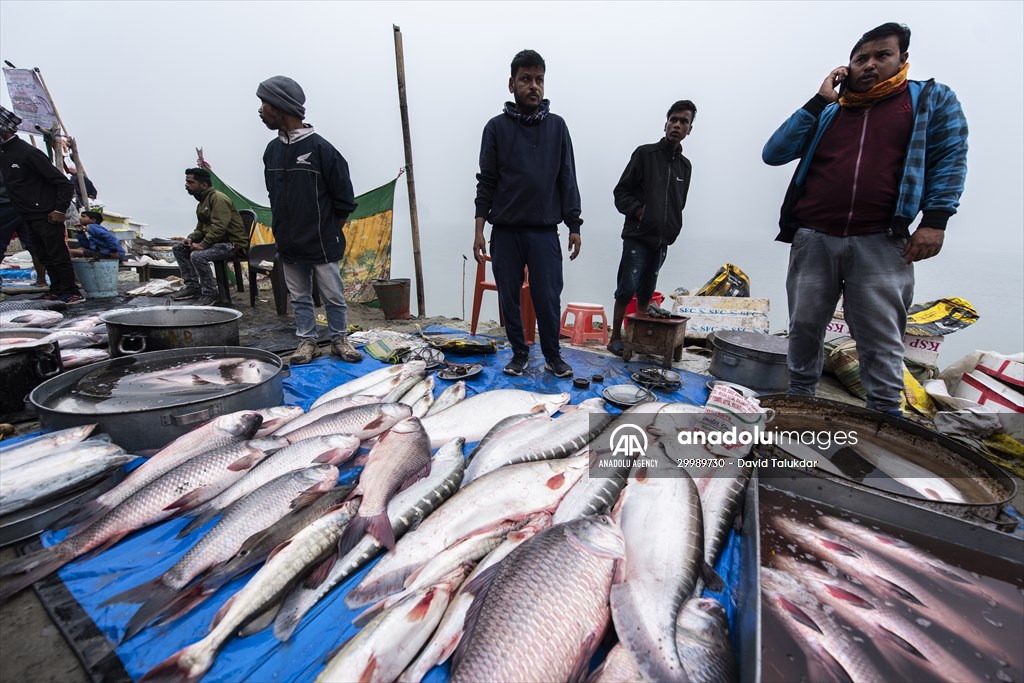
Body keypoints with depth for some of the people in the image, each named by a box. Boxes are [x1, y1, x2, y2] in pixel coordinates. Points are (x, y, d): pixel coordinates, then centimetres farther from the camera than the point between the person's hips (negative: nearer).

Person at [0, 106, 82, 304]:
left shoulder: (28, 152, -12)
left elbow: (64, 182, -16)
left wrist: (60, 210, -19)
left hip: (46, 216, -9)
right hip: (28, 218, 9)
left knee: (58, 255, -6)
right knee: (44, 256, 11)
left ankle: (72, 292, -1)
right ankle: (57, 290, 18)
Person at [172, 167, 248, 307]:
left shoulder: (218, 198, -15)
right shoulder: (203, 202, 18)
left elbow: (219, 228, -25)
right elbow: (200, 227, 23)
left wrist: (202, 245, -25)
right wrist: (191, 238, 2)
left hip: (232, 243, -11)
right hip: (214, 241, 11)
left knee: (198, 256, -31)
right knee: (178, 248, 9)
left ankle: (210, 294, -15)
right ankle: (193, 286, 12)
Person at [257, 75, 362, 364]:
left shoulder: (320, 147, -9)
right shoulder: (272, 150, 10)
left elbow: (344, 196, -6)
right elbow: (274, 196, 19)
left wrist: (330, 230, 0)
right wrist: (282, 231, 11)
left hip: (322, 244, -6)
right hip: (289, 245, 6)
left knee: (333, 297, 3)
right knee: (300, 298, 12)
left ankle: (340, 339, 19)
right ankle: (306, 341, 23)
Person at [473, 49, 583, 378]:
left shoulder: (557, 126, 11)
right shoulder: (496, 127, 8)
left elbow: (567, 179, 9)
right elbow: (486, 181, 5)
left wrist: (574, 226, 2)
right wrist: (480, 229, -3)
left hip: (544, 231, 0)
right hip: (505, 231, 0)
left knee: (548, 298, -1)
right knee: (509, 298, 5)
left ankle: (553, 356, 18)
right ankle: (520, 353, 22)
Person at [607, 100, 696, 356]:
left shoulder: (685, 165, 16)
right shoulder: (645, 153, 1)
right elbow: (621, 192, -2)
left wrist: (672, 230, 9)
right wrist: (639, 211, -15)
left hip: (662, 240, 5)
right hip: (637, 236, -5)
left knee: (646, 290, 9)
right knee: (627, 288, -8)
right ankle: (615, 337, 2)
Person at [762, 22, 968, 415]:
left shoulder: (932, 99, 15)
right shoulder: (828, 112, 18)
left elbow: (950, 159, 8)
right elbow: (773, 154, 4)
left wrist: (934, 220, -4)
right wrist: (819, 101, 5)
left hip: (881, 244, -1)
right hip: (813, 240, 1)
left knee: (881, 342, 1)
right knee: (804, 330, 6)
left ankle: (886, 416, 12)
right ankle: (799, 400, 20)